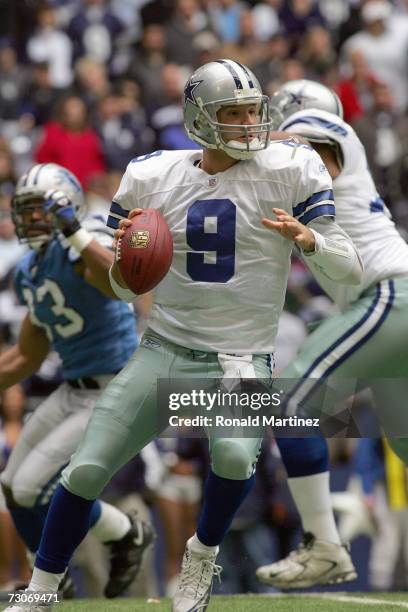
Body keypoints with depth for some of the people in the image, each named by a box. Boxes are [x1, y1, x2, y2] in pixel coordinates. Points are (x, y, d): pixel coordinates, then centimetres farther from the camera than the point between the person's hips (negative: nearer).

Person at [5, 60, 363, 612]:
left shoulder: (288, 172, -5)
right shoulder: (151, 178, 3)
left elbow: (351, 271, -4)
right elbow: (126, 290, 12)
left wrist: (309, 240, -25)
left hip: (242, 360, -3)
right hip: (164, 352, 3)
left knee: (234, 453, -31)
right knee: (87, 470, -4)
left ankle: (203, 556, -1)